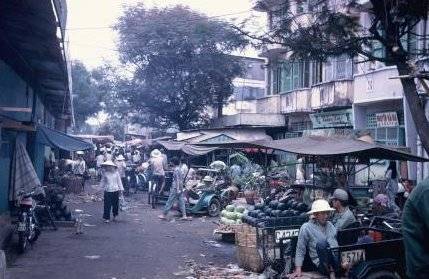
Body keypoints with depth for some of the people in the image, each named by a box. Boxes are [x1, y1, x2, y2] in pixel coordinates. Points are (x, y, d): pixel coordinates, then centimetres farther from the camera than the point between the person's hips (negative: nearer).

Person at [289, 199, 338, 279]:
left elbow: (340, 241, 16)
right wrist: (298, 270, -6)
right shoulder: (306, 228, 3)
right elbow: (300, 250, 3)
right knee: (321, 243, -34)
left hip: (337, 258, 4)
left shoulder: (330, 225, 18)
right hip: (323, 263, -4)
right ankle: (331, 272, -21)